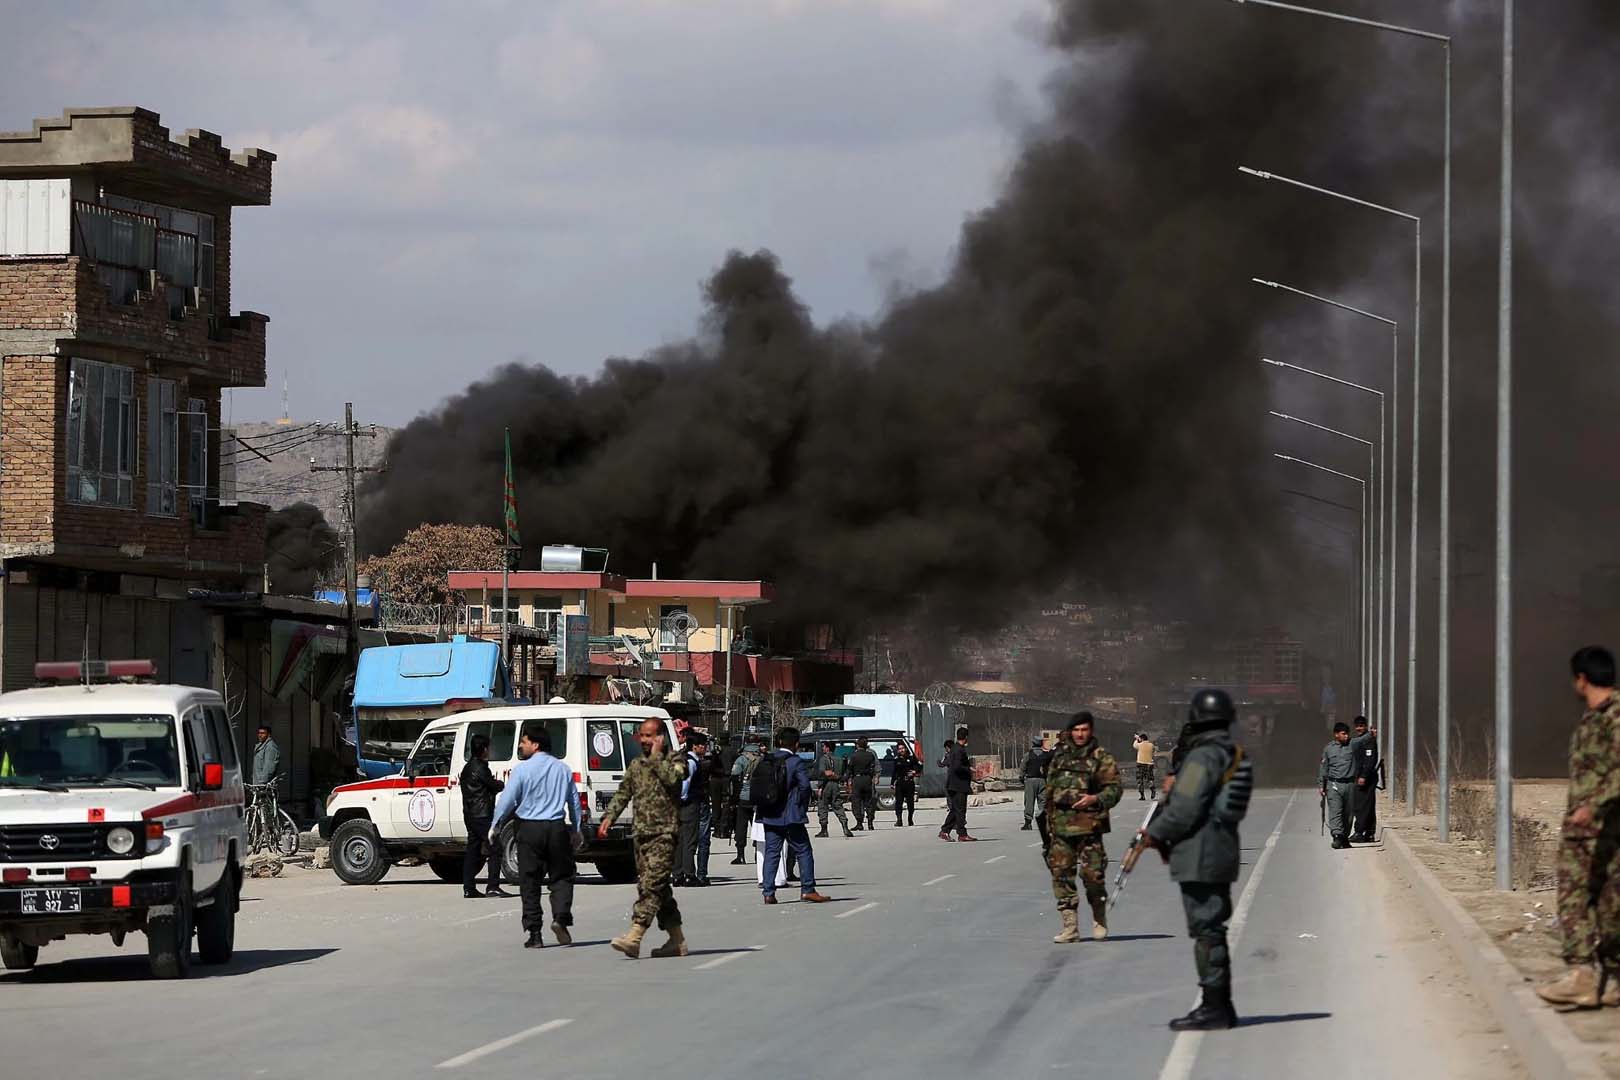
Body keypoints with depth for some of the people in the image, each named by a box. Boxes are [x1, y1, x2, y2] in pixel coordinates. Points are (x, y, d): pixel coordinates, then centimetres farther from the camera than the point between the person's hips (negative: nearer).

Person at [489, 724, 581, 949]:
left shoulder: (522, 770, -7)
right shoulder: (563, 769, 7)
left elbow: (507, 800, -6)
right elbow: (574, 801, 13)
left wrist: (495, 827, 6)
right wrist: (576, 830, 24)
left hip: (530, 829, -3)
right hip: (557, 828, 3)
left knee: (530, 882, 4)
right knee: (561, 876, 11)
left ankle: (534, 933, 2)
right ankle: (561, 917, -13)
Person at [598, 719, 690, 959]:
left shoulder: (675, 760, -1)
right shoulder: (636, 765, 17)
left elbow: (672, 778, -22)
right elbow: (623, 794, 21)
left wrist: (657, 755, -12)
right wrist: (608, 817, 9)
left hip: (664, 832, -7)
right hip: (641, 831, 7)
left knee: (651, 884, -17)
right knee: (658, 887, 8)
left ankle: (634, 936, -27)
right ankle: (677, 940, 15)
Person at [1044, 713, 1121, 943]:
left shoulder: (1102, 758, 0)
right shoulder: (1060, 757, 15)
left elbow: (1114, 789, -5)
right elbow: (1049, 789, 22)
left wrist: (1094, 799, -22)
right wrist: (1049, 818, 18)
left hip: (1088, 824, -5)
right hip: (1060, 824, 5)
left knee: (1092, 873, -6)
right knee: (1060, 873, 0)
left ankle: (1099, 920, 16)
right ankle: (1070, 927, 4)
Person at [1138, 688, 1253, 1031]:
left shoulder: (1202, 757, -16)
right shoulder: (1234, 756, 14)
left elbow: (1184, 810, -20)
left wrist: (1155, 833, -4)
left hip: (1200, 857, -10)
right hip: (1223, 853, 10)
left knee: (1206, 931, -7)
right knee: (1213, 929, 15)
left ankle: (1213, 1008, -7)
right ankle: (1221, 1007, 19)